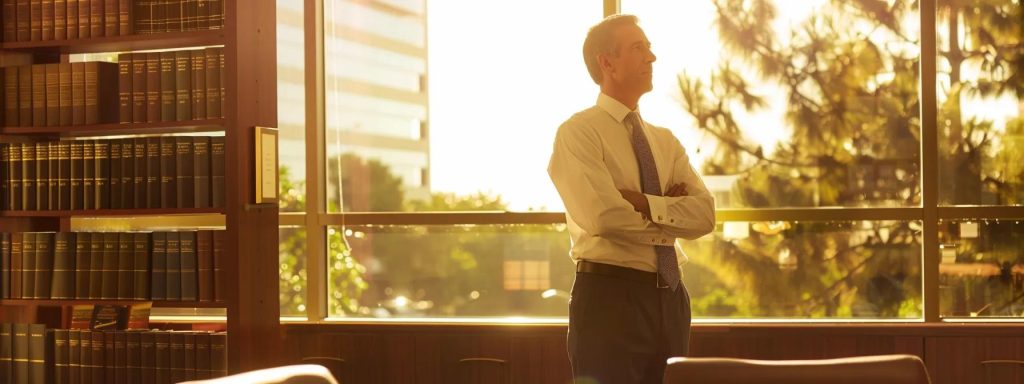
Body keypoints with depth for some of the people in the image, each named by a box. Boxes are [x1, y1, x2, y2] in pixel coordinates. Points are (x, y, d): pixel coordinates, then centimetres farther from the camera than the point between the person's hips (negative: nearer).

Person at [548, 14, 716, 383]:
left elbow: (704, 214, 0)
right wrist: (669, 210, -5)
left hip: (669, 296, 6)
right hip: (609, 296, -6)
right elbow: (601, 215, -20)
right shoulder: (578, 132, -6)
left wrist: (643, 202, -14)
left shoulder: (665, 141, 14)